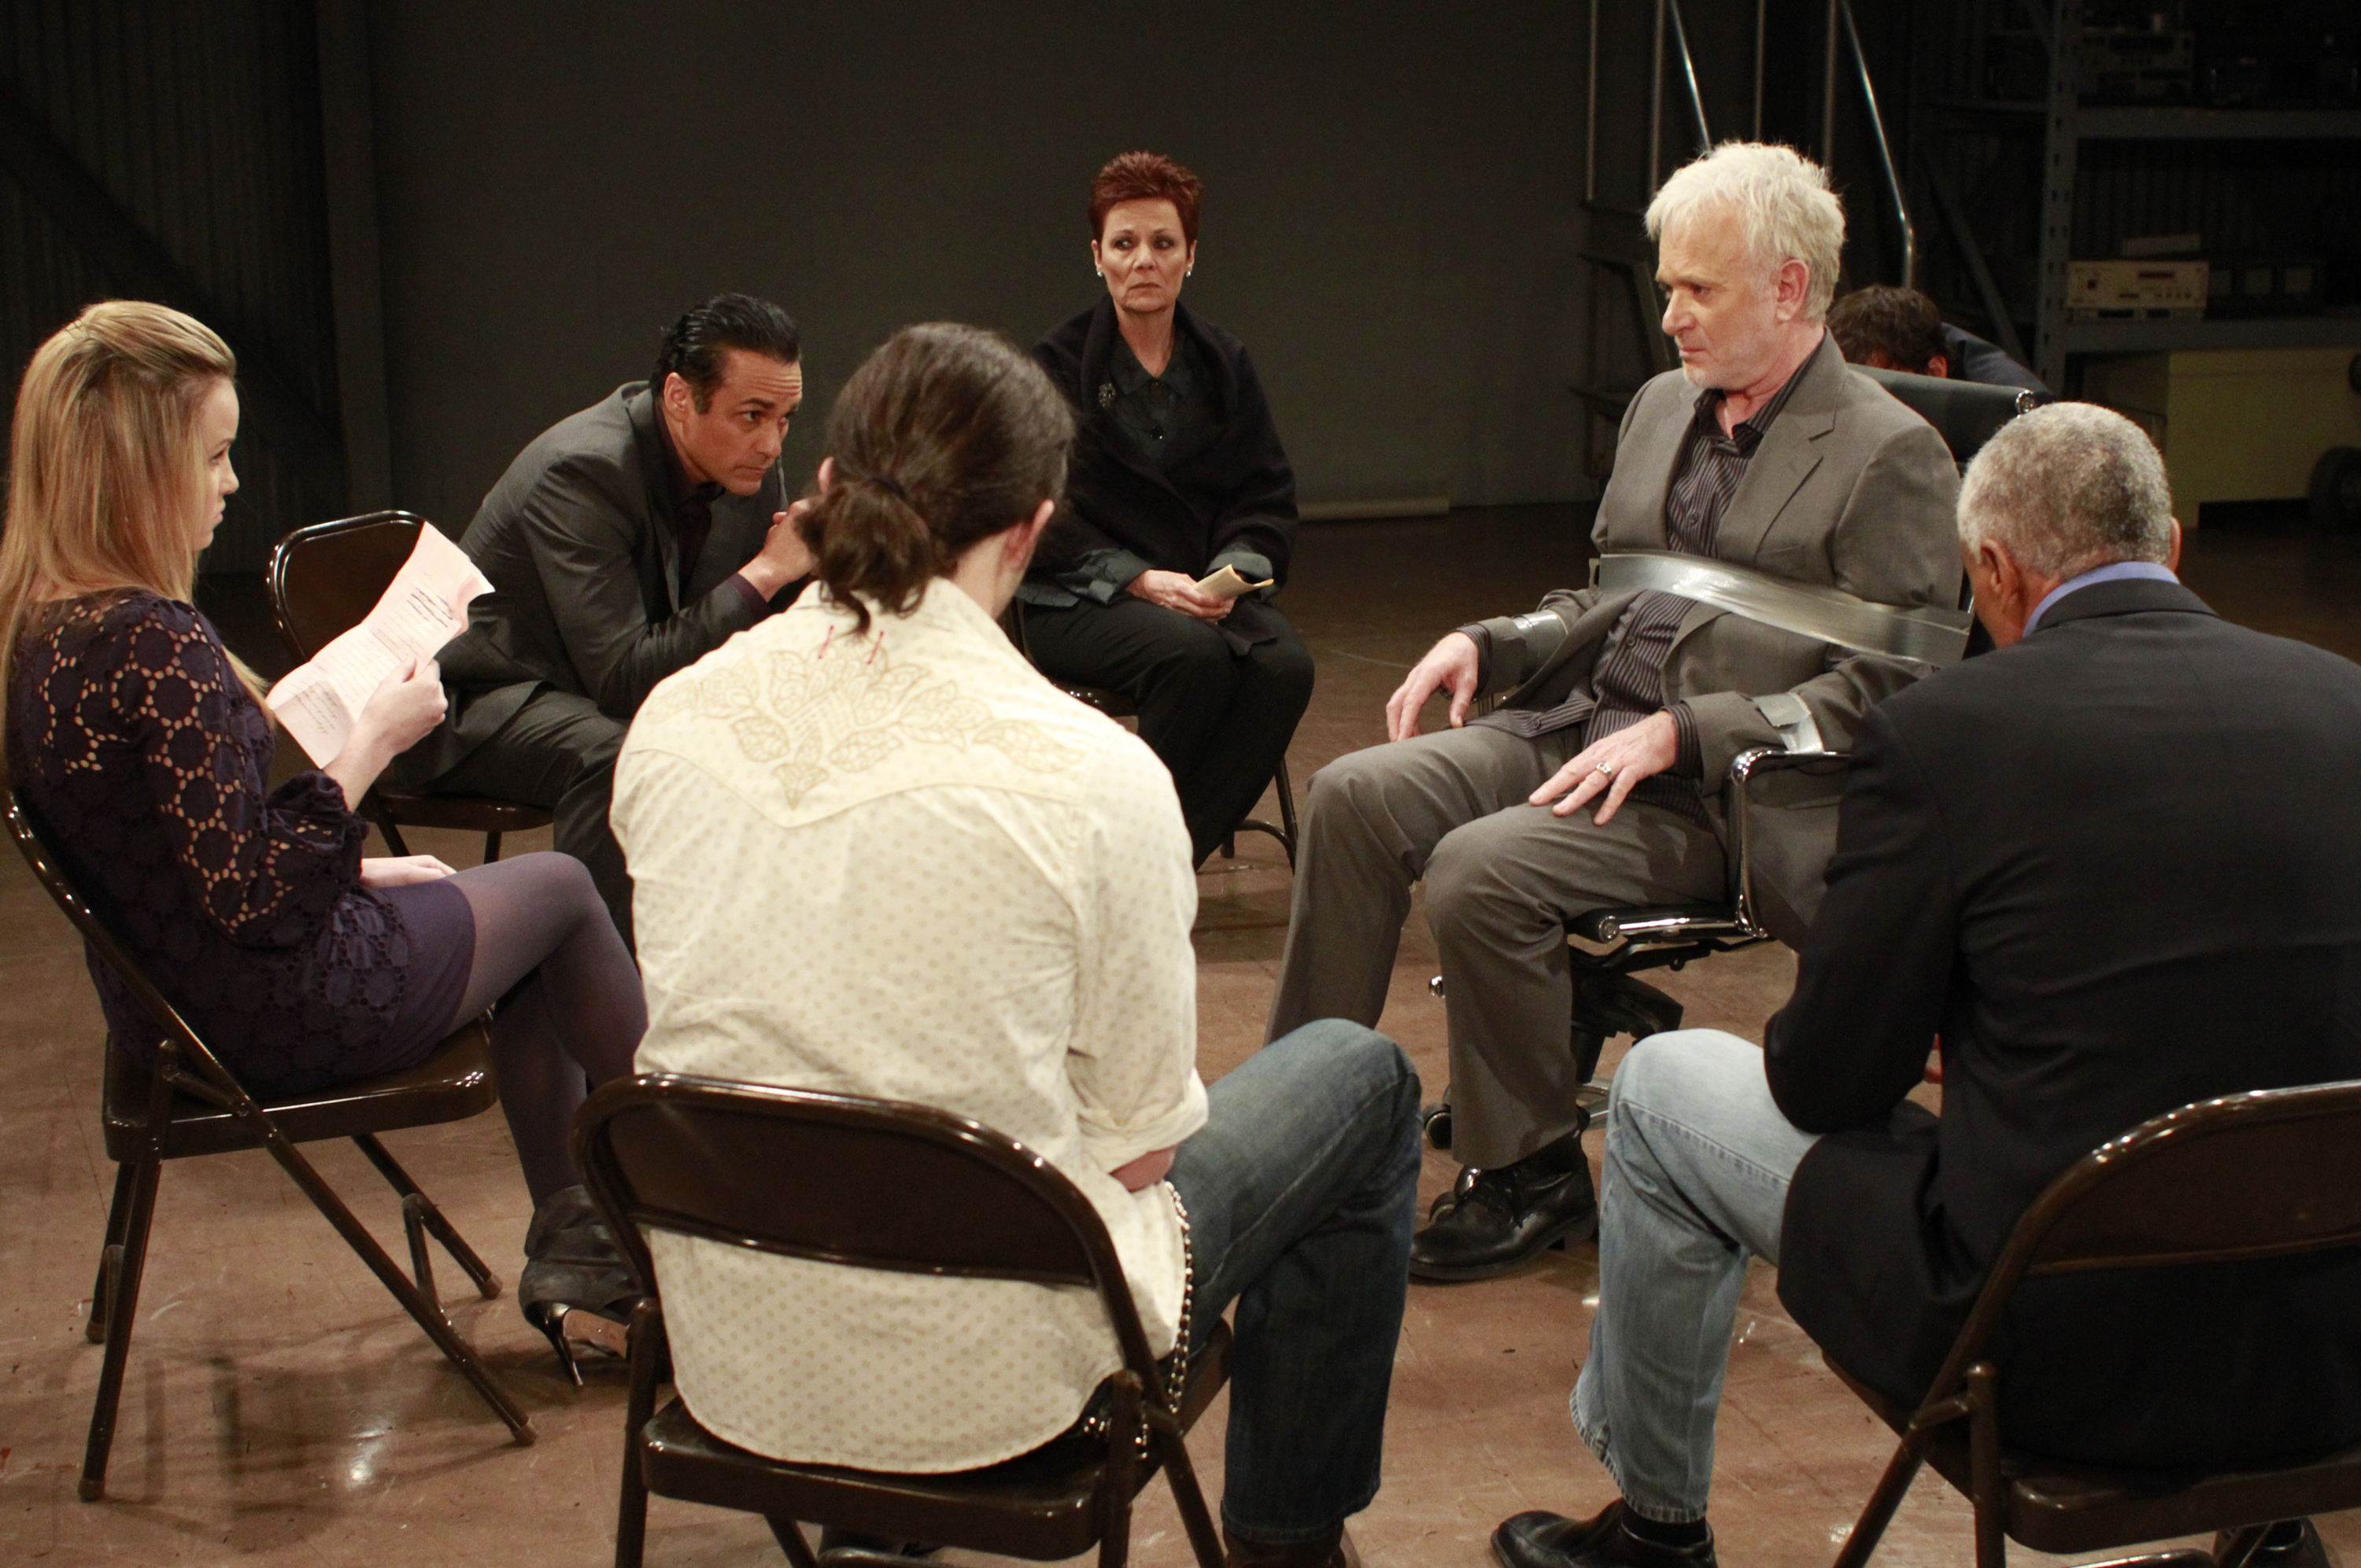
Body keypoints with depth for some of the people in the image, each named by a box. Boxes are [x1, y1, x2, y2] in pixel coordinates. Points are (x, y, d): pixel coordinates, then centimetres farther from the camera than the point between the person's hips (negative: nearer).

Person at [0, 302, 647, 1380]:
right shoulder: (154, 645, -30)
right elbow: (252, 896, -28)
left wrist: (357, 871, 11)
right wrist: (373, 743, -18)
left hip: (163, 1002, 9)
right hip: (276, 1015, -9)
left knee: (528, 913, 24)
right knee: (559, 889, 14)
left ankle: (570, 1242, 26)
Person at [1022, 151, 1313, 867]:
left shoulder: (1224, 364, 11)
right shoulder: (1057, 367, 0)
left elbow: (1269, 496, 9)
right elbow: (1048, 520, -5)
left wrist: (1230, 573, -11)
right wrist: (1141, 580, -18)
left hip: (1204, 587, 4)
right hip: (1079, 601, -4)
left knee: (1285, 664, -27)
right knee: (1193, 653, -35)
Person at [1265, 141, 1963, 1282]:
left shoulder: (1892, 457, -8)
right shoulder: (1663, 407, 16)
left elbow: (1887, 693, -13)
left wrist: (1677, 733, -19)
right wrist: (1487, 642, 5)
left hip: (1724, 791, -7)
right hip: (1583, 721, 8)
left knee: (1482, 871, -28)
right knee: (1356, 797, -13)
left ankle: (1530, 1178, -7)